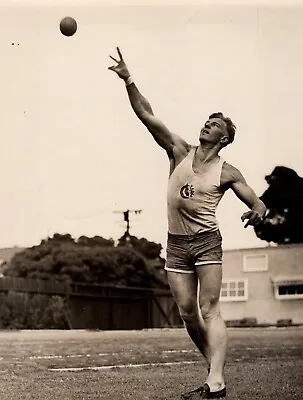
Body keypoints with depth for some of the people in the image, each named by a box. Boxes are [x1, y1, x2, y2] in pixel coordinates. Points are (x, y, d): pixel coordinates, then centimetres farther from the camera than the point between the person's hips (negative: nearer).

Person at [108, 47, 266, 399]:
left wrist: (257, 212, -23)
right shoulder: (180, 151, 6)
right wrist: (128, 80, -10)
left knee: (209, 310, -13)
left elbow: (257, 203, 3)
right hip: (176, 244, 4)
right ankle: (214, 370, 17)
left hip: (207, 242, -4)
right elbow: (147, 116, 0)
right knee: (187, 313, 3)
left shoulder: (227, 173, -1)